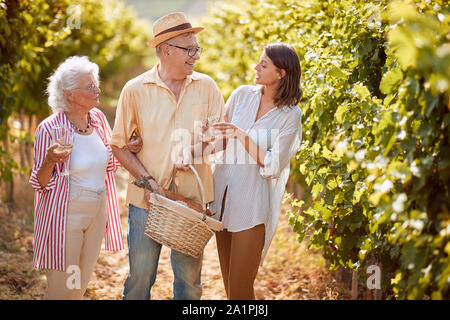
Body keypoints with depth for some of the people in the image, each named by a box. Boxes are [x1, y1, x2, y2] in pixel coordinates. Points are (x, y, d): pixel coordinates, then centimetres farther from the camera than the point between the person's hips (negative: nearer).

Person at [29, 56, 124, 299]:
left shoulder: (98, 118, 2)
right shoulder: (50, 129, -15)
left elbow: (109, 159, 17)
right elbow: (41, 182, -9)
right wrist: (50, 161, -29)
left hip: (98, 212, 6)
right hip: (65, 214, -6)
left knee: (81, 284, 14)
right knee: (63, 288, -1)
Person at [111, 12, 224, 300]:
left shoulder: (206, 87, 4)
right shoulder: (136, 90, -1)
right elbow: (120, 145, 1)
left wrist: (193, 149, -16)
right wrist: (146, 179, -13)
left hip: (193, 199, 2)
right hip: (147, 199, -1)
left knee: (189, 279, 9)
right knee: (140, 276, 4)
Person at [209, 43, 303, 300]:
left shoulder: (290, 115, -7)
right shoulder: (243, 95, 5)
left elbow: (272, 166, -13)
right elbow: (221, 140, 11)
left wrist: (242, 136, -22)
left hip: (252, 205, -5)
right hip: (223, 195, 5)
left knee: (240, 287, -5)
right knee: (228, 281, 11)